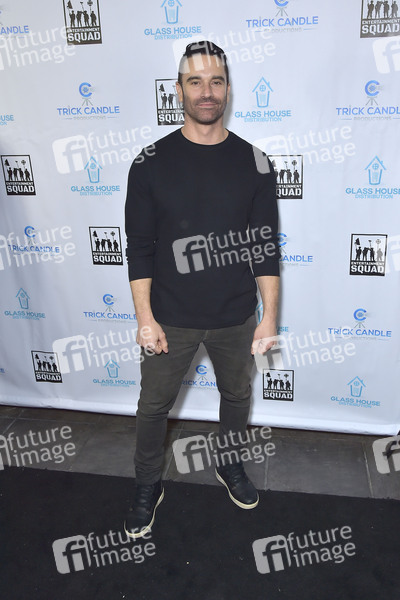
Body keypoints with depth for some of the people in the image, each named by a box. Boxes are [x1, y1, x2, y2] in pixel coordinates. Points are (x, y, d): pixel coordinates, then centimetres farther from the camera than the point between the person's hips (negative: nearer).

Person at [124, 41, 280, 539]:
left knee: (237, 395, 20)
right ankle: (148, 487, 38)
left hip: (237, 319, 2)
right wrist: (145, 318, -10)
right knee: (154, 405, 12)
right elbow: (139, 247, -6)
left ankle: (229, 464, 48)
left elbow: (265, 245, -1)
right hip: (170, 320, -1)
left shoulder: (253, 162, -4)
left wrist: (270, 316, -4)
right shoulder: (151, 163, -7)